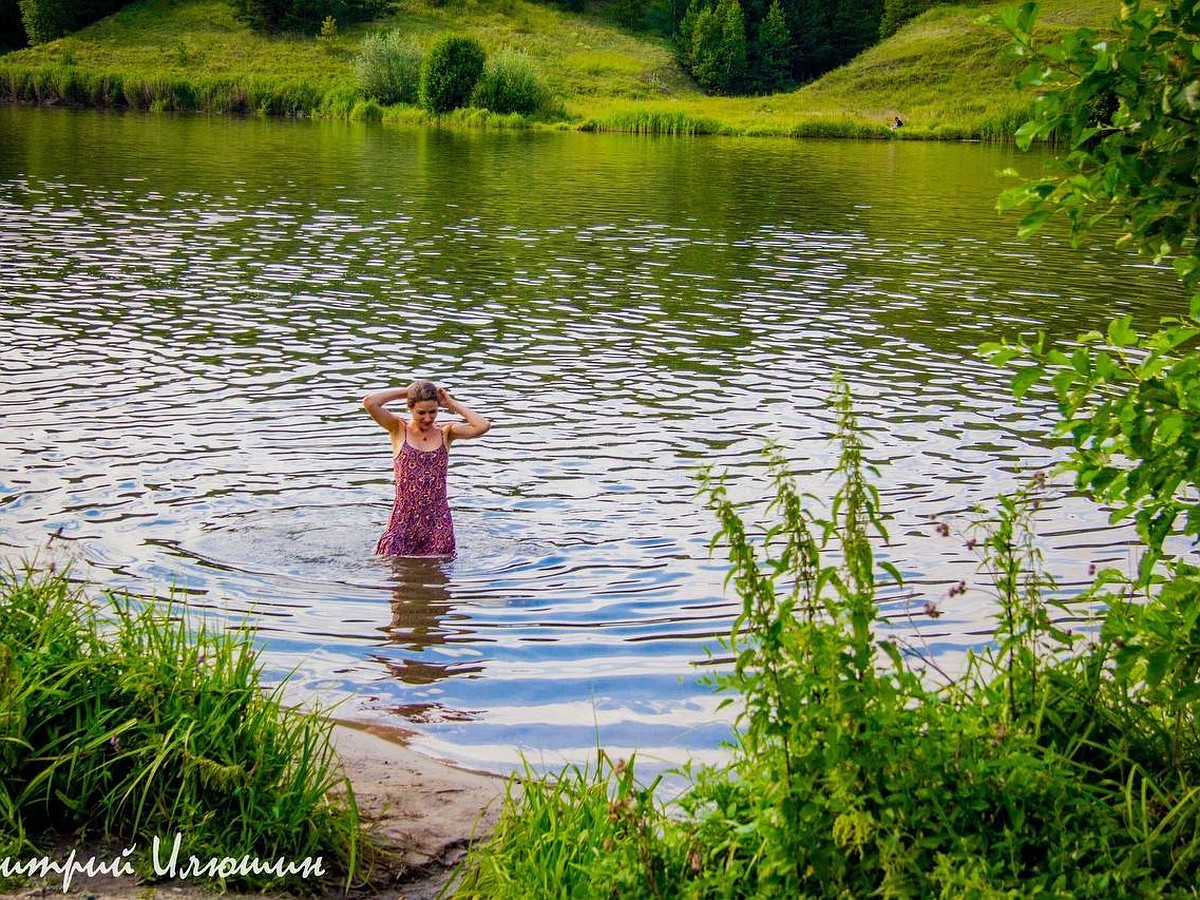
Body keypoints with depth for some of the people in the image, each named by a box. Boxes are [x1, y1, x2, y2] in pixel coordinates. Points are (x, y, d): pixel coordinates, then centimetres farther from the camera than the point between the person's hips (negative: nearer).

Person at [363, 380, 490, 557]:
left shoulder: (446, 432, 3)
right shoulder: (399, 429, 1)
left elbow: (483, 426, -13)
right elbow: (369, 402, -14)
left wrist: (451, 404, -3)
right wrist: (404, 392, -4)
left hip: (438, 521, 1)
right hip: (403, 520, -1)